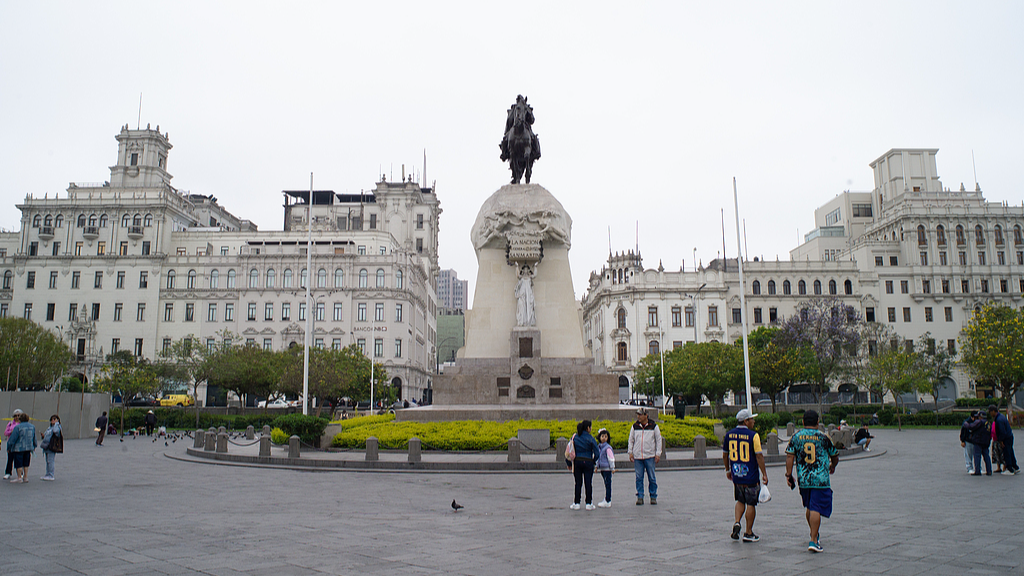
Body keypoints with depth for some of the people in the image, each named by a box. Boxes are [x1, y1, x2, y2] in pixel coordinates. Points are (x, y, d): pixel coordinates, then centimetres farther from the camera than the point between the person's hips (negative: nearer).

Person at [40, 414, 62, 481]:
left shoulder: (57, 427, -8)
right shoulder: (49, 428, 19)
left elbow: (55, 431, -31)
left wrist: (56, 423, -20)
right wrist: (43, 435, 6)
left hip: (52, 447, -9)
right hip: (46, 446, 9)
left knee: (50, 461, -9)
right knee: (47, 461, 14)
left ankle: (51, 476, -6)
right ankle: (47, 475, 22)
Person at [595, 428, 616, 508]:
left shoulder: (608, 447, -13)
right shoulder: (599, 446, 11)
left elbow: (611, 458, -12)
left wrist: (612, 468, -10)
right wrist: (597, 466, 24)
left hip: (607, 469, -7)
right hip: (602, 468, 7)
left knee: (608, 484, -3)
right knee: (606, 484, 14)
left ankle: (608, 502, -1)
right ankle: (606, 499, 20)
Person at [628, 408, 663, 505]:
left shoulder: (653, 426, 1)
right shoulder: (635, 426, 6)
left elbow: (658, 440, 5)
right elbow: (631, 440, 14)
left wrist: (658, 454, 0)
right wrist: (630, 452, 6)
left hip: (650, 456, -2)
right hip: (637, 457, 2)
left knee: (651, 478, 1)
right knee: (639, 477, 2)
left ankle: (653, 497, 12)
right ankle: (640, 497, 9)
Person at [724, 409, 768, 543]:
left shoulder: (729, 434, 3)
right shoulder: (753, 435, -13)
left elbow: (725, 454, 12)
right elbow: (759, 456, -13)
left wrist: (728, 470, 24)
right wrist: (764, 474, -6)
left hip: (736, 476, 5)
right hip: (751, 476, -5)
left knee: (740, 501, 21)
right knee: (751, 504, 6)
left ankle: (737, 523, 2)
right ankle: (748, 533, 13)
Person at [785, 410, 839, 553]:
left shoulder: (796, 436, 3)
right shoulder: (823, 437, 0)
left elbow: (789, 456, -4)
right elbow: (835, 457, 10)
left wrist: (789, 475, 1)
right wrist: (832, 466, 31)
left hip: (803, 480, 3)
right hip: (821, 479, -3)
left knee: (809, 507, 20)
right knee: (816, 509, -6)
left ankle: (814, 534, 35)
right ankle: (814, 541, -11)